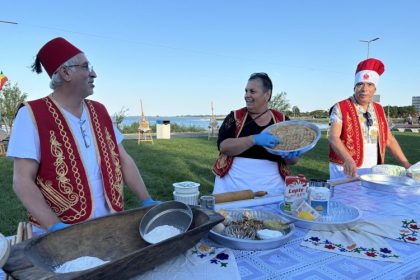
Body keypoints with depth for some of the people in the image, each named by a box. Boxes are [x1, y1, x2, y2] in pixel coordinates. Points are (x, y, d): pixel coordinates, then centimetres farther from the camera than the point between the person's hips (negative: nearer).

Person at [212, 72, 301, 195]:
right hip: (232, 185, 0)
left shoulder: (282, 120, 3)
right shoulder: (235, 117, 0)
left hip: (270, 187, 1)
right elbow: (223, 146, -14)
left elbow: (292, 160, 7)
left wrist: (291, 156, -16)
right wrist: (254, 139, -26)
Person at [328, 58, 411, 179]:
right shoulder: (341, 108, -7)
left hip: (372, 170, 5)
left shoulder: (379, 110, 10)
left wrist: (406, 164, 7)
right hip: (345, 169, -4)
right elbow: (333, 137, -18)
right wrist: (348, 160, -33)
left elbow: (389, 139, 14)